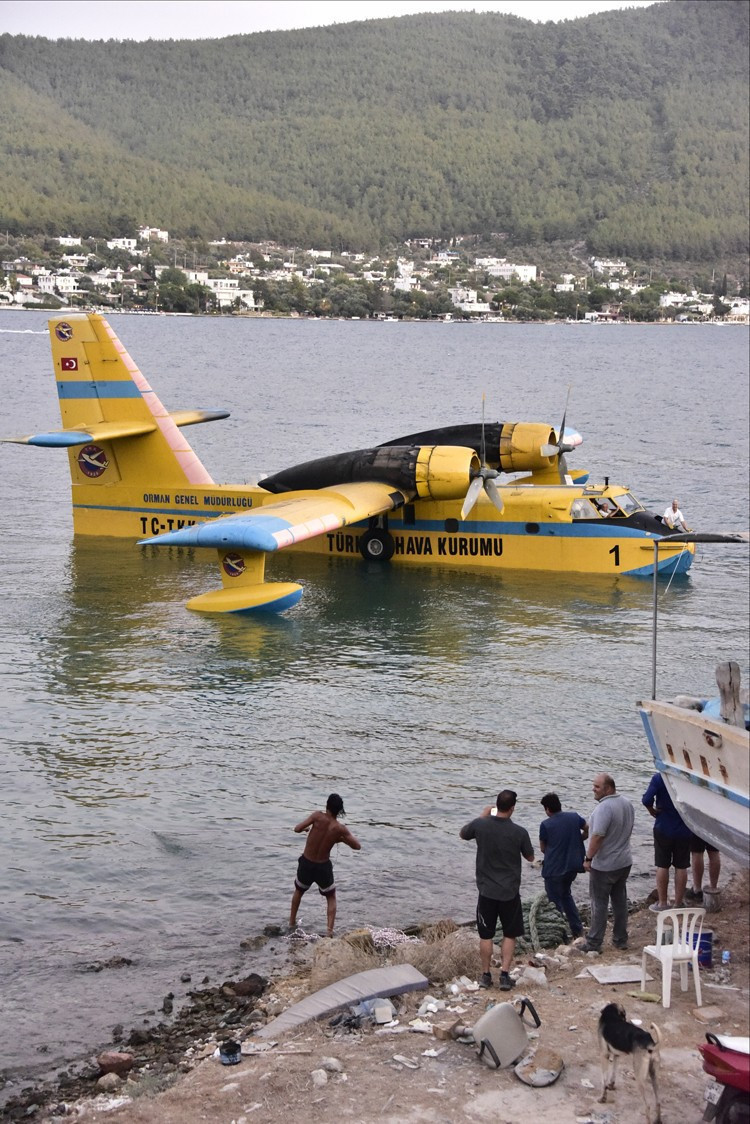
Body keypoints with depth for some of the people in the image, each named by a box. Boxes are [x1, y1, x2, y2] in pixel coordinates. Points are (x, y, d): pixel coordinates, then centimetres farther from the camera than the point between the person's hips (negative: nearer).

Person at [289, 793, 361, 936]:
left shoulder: (318, 817, -19)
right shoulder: (340, 829, -16)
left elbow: (297, 829, -21)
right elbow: (358, 846, -6)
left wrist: (306, 828, 1)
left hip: (306, 863, 1)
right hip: (323, 866, -1)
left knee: (298, 891, 30)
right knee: (331, 898, 20)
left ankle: (292, 922, 39)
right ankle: (330, 930, 5)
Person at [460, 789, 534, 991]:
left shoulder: (480, 825, -9)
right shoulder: (519, 832, -14)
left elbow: (462, 833, 15)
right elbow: (530, 857, 3)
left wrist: (483, 815, 19)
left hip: (487, 891, 1)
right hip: (510, 892, -1)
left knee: (486, 935, 12)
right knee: (509, 935, 12)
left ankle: (486, 975, 17)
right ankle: (504, 975, 7)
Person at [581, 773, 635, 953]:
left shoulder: (604, 807, -25)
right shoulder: (627, 804, 4)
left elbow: (597, 836, -27)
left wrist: (588, 858, -18)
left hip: (604, 865, -8)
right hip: (624, 862, 8)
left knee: (599, 903, 1)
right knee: (620, 901, 16)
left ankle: (594, 943, 7)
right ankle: (621, 939, 23)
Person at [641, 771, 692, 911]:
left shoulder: (659, 778, -15)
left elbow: (646, 800, -24)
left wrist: (652, 810, -6)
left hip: (663, 829, -2)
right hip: (684, 830, 2)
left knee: (662, 866, 11)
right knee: (681, 867, 10)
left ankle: (663, 903, 17)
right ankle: (678, 905, 15)